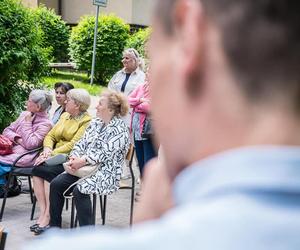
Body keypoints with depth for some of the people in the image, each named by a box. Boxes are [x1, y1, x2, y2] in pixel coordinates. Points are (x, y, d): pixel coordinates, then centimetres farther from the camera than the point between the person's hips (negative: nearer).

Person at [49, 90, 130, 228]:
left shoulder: (120, 129, -10)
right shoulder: (95, 123, 15)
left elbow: (105, 153, -18)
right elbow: (81, 143, 12)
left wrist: (82, 161, -18)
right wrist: (73, 158, -7)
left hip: (106, 173, -8)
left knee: (79, 189, -32)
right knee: (56, 184, -10)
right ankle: (54, 226, 0)